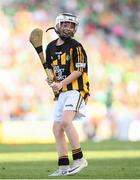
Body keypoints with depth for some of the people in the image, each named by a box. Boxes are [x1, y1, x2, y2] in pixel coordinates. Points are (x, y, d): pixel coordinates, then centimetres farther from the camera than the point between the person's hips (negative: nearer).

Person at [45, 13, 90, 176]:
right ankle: (63, 167, 10)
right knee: (57, 128, 4)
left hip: (77, 89, -8)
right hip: (63, 92, 8)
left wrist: (61, 83, -20)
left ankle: (79, 159, -23)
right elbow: (50, 68, 21)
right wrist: (51, 80, -1)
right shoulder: (51, 47, 12)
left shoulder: (76, 46, -7)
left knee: (66, 120, -27)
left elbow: (79, 71, -12)